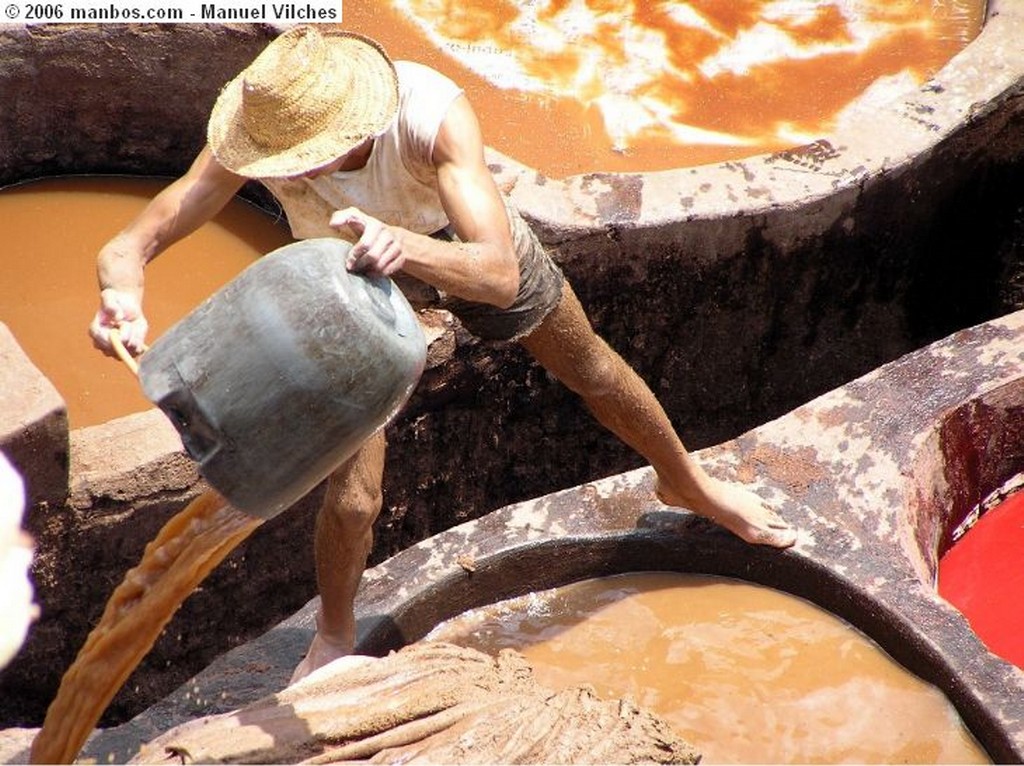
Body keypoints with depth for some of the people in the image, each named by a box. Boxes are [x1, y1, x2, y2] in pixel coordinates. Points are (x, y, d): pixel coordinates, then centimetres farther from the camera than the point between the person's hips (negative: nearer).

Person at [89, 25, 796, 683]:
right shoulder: (266, 129, -39)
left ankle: (686, 483, 52)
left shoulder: (434, 113, -45)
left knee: (592, 369, 20)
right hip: (357, 276, 0)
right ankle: (334, 639, 26)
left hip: (459, 238, 0)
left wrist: (405, 246, -74)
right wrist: (123, 292, -64)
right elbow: (128, 249, -41)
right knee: (352, 497, -6)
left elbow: (501, 276, -55)